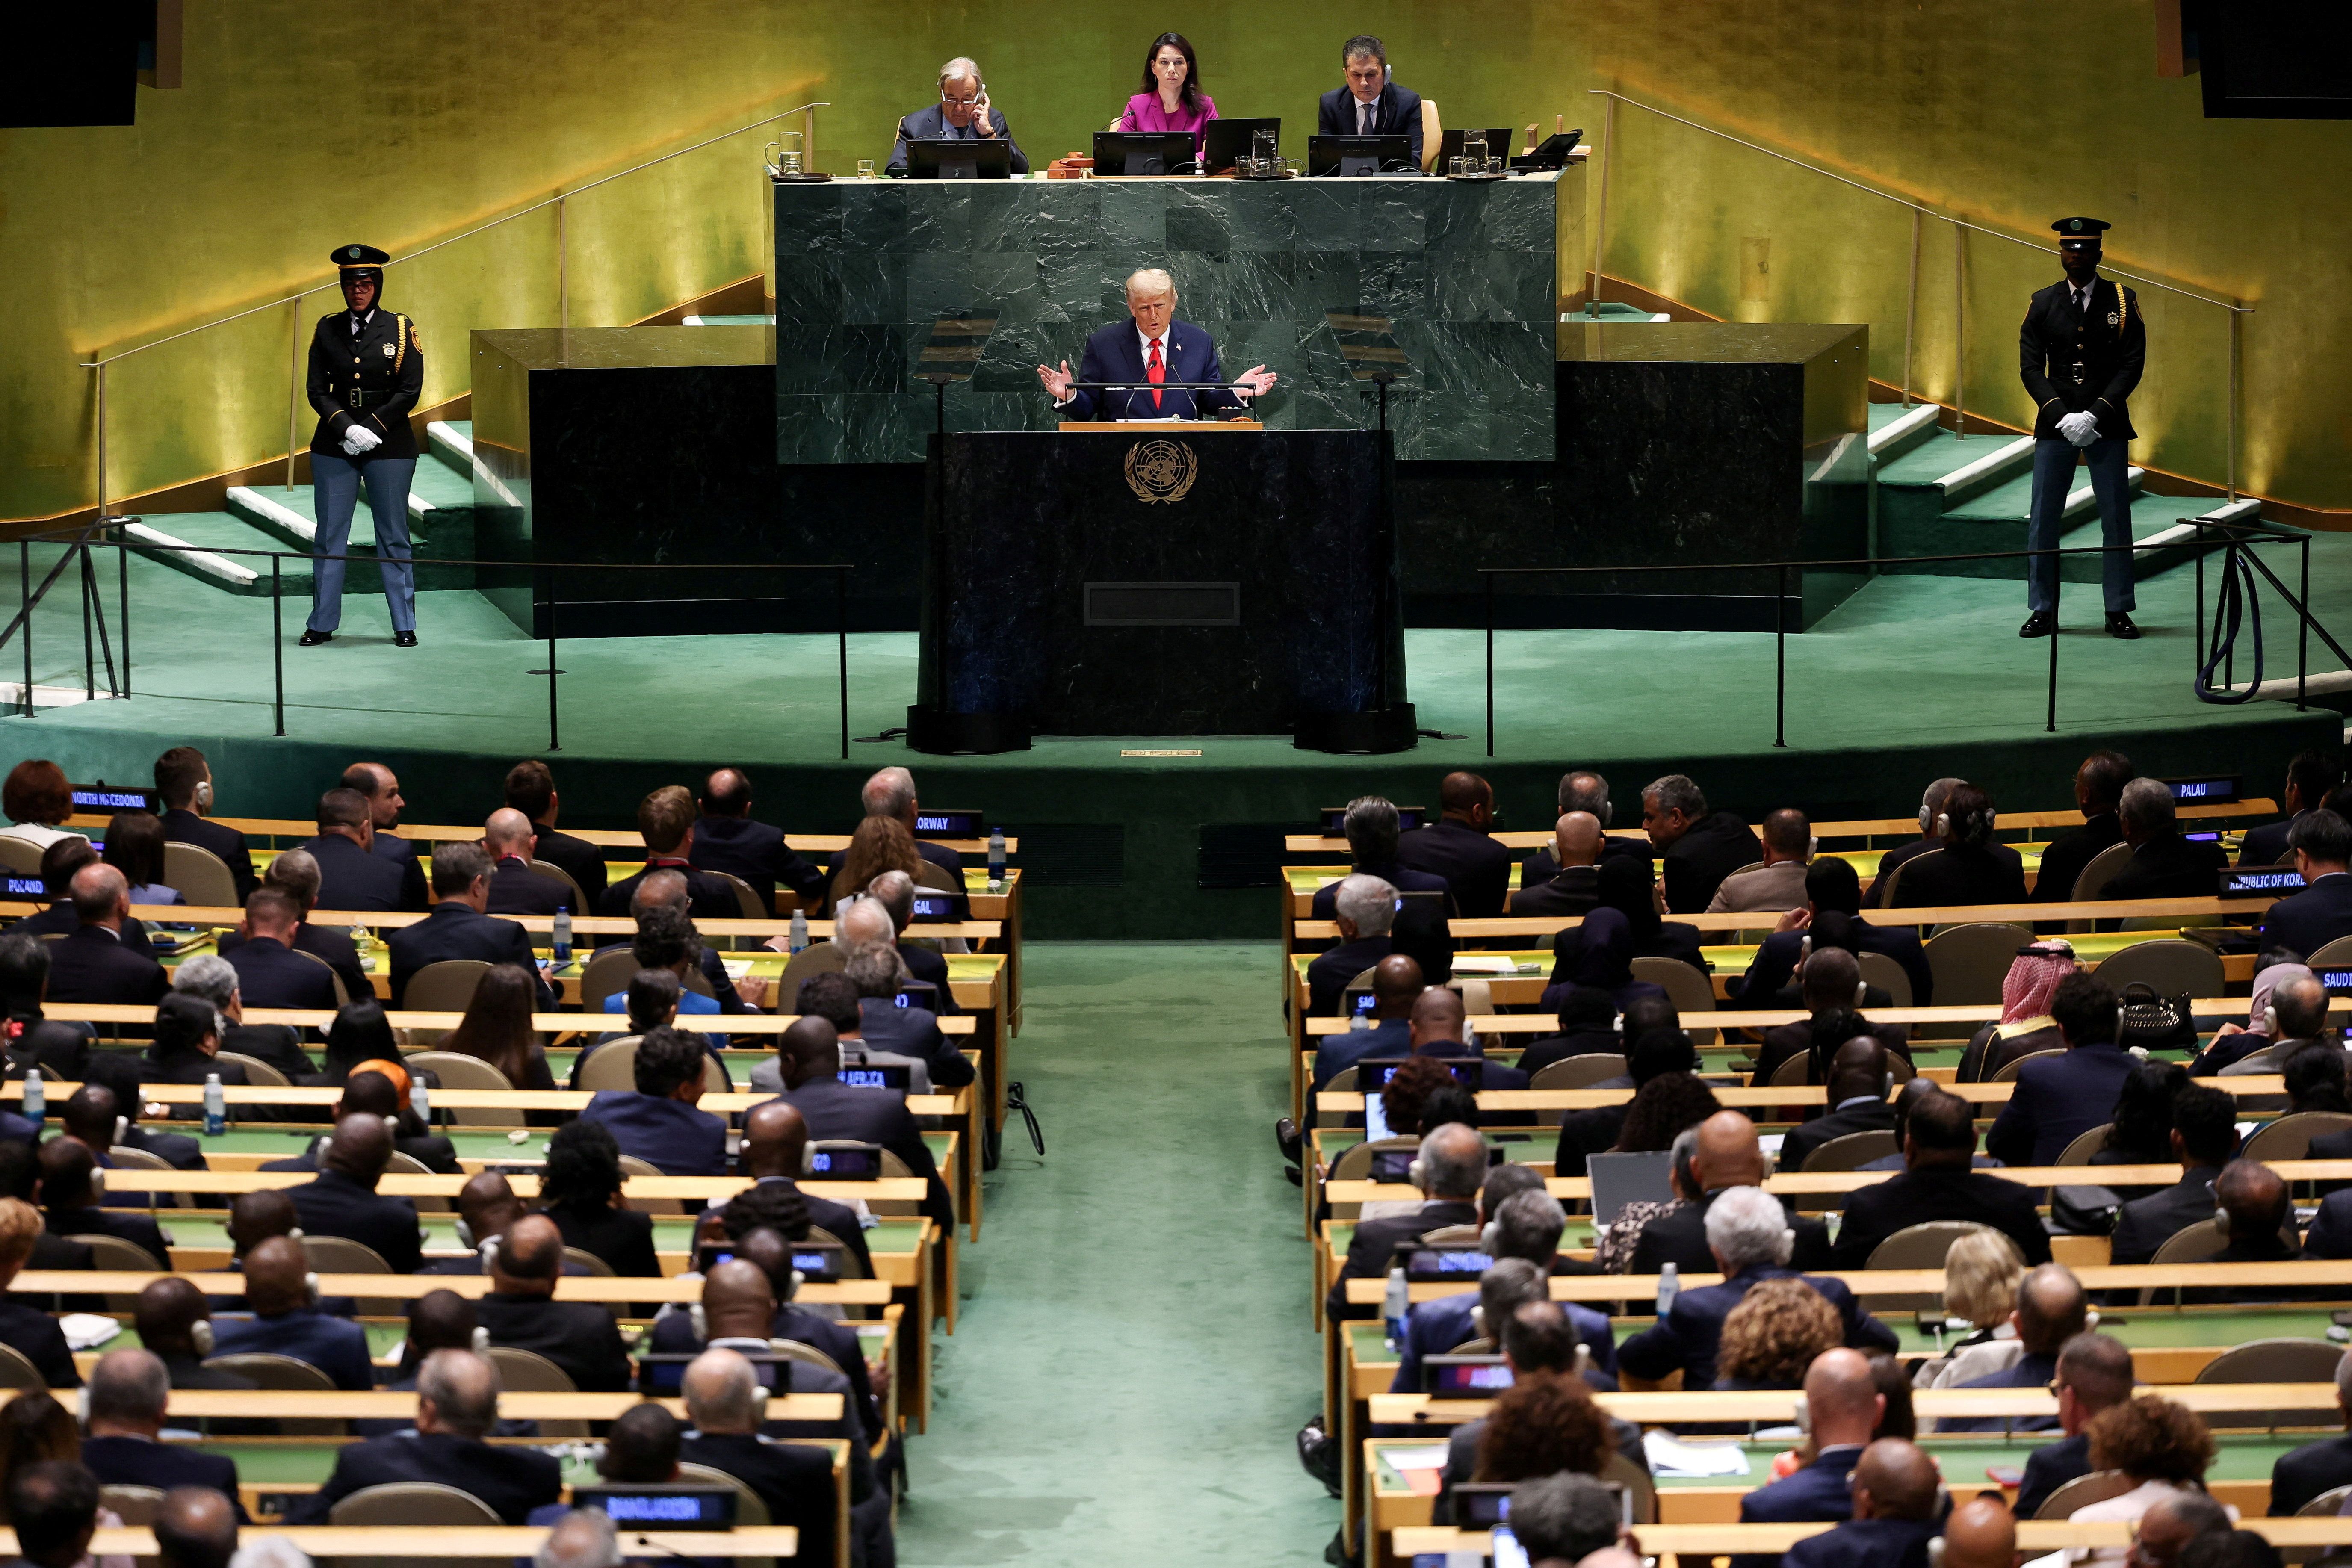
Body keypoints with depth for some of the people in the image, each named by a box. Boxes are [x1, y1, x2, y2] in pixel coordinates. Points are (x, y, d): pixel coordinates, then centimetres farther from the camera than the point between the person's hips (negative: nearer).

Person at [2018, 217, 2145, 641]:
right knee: (2043, 520, 0)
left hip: (2107, 426, -1)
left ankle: (2119, 611, 8)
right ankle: (2043, 612, 7)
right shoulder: (2043, 304, 5)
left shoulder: (2123, 302, 1)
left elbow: (2132, 366, -3)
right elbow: (2031, 367, 3)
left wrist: (2095, 415, -13)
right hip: (2054, 425, 1)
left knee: (2116, 519, 1)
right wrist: (2062, 415, -10)